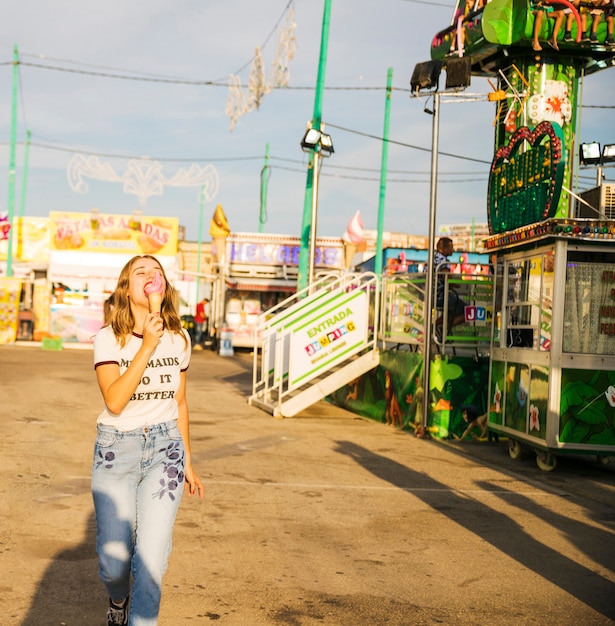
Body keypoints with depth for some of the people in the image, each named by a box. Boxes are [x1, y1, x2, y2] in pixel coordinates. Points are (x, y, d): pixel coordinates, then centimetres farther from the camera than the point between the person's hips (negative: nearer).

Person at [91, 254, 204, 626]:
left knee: (151, 560, -12)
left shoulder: (178, 339, 4)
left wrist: (187, 462, 18)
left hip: (165, 447, 2)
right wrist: (147, 347, -24)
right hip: (117, 448, -2)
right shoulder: (109, 338, -7)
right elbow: (114, 401, -21)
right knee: (114, 562, 3)